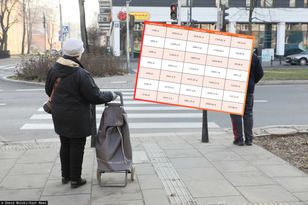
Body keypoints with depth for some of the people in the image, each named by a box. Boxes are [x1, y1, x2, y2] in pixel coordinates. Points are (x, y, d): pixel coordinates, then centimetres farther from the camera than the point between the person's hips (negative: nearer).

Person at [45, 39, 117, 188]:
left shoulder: (54, 70, 0)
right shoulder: (81, 74, -22)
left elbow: (48, 90, 14)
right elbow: (95, 96, -19)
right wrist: (110, 96, -2)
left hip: (59, 116, 7)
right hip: (76, 118, -7)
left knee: (65, 145, 20)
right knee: (77, 147, 6)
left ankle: (65, 176, 32)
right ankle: (75, 179, 16)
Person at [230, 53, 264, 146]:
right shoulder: (254, 57, 2)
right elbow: (260, 73, 5)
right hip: (249, 89, 4)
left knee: (235, 113, 3)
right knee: (248, 113, 12)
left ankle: (239, 139, 3)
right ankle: (249, 139, 12)